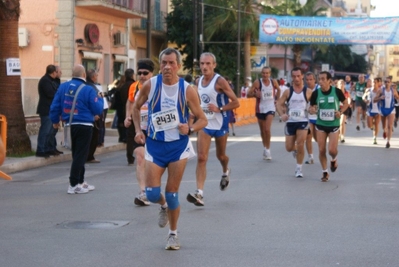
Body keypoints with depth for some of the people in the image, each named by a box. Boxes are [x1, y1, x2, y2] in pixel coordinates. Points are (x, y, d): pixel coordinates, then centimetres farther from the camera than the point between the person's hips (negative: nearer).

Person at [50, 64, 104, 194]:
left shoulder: (63, 87, 1)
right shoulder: (88, 90, -14)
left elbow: (55, 106, 4)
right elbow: (97, 110, -11)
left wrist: (55, 120, 18)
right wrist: (100, 99, 8)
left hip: (70, 125, 6)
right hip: (84, 126, -6)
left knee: (77, 154, 18)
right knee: (80, 155, 0)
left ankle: (81, 181, 28)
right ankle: (73, 185, -2)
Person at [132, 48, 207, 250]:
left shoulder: (187, 90, -10)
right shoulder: (150, 85, -6)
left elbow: (202, 119, -3)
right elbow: (136, 107, 11)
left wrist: (190, 129, -23)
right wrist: (138, 130, -1)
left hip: (178, 145, -1)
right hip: (154, 145, 1)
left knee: (172, 193, 2)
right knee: (152, 194, -6)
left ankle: (173, 234, 22)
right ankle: (163, 206, 32)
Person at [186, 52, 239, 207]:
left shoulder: (220, 81, -15)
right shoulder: (199, 81, 3)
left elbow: (236, 103, -15)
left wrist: (219, 109, -23)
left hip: (220, 124, -3)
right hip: (204, 124, 4)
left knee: (220, 155, 16)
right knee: (201, 158, -10)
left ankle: (225, 172, 52)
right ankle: (199, 193, -16)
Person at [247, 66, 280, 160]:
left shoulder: (273, 82, -4)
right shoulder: (257, 83, -9)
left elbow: (278, 90, 18)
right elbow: (248, 94, -7)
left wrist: (276, 98, 7)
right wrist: (255, 94, -25)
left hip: (270, 108, -1)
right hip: (260, 109, 1)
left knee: (267, 129, -15)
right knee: (262, 130, 12)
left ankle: (268, 149, -3)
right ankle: (265, 148, 29)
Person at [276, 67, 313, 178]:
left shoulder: (308, 92, -3)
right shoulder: (288, 92, 0)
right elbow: (279, 103, 2)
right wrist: (282, 114, -16)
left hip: (303, 121, -2)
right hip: (290, 122, 2)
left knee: (300, 145, -14)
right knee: (289, 147, 5)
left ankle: (299, 169, 1)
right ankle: (295, 150, 43)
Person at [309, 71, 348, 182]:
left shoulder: (337, 91, -11)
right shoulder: (316, 93, -7)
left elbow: (345, 103, 4)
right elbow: (311, 107, 3)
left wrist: (340, 112, -13)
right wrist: (312, 110, -21)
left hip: (333, 125, -2)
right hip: (320, 124, 2)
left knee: (332, 150, -9)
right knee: (322, 150, 1)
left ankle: (334, 160, 28)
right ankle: (325, 172, 19)